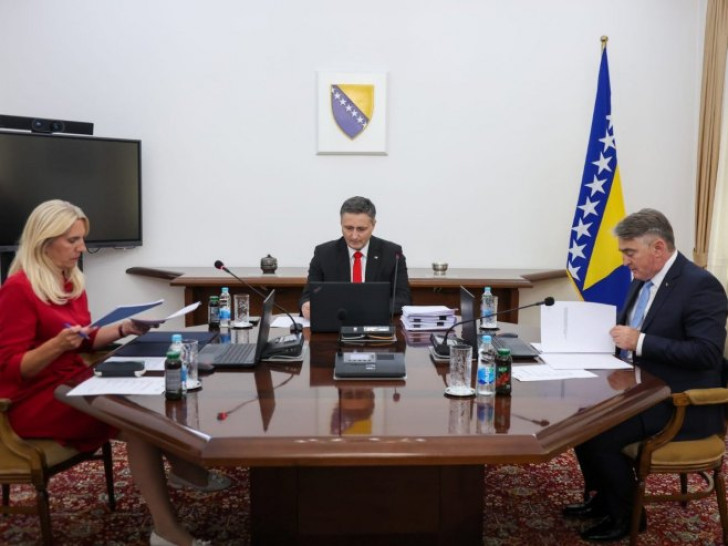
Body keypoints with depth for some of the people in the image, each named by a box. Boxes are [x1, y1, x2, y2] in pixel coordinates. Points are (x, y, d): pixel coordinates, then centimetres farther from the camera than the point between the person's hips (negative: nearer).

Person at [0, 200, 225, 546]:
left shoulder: (71, 280, 8)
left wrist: (123, 329, 2)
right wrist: (57, 344, -32)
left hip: (74, 383, 8)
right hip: (35, 399, -8)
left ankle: (184, 465, 1)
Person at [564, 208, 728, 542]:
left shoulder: (700, 285, -19)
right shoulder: (643, 279, 7)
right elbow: (631, 332, 18)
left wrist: (640, 341, -28)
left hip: (680, 404, -9)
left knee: (599, 435, -20)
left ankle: (625, 515, 5)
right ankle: (600, 497, 19)